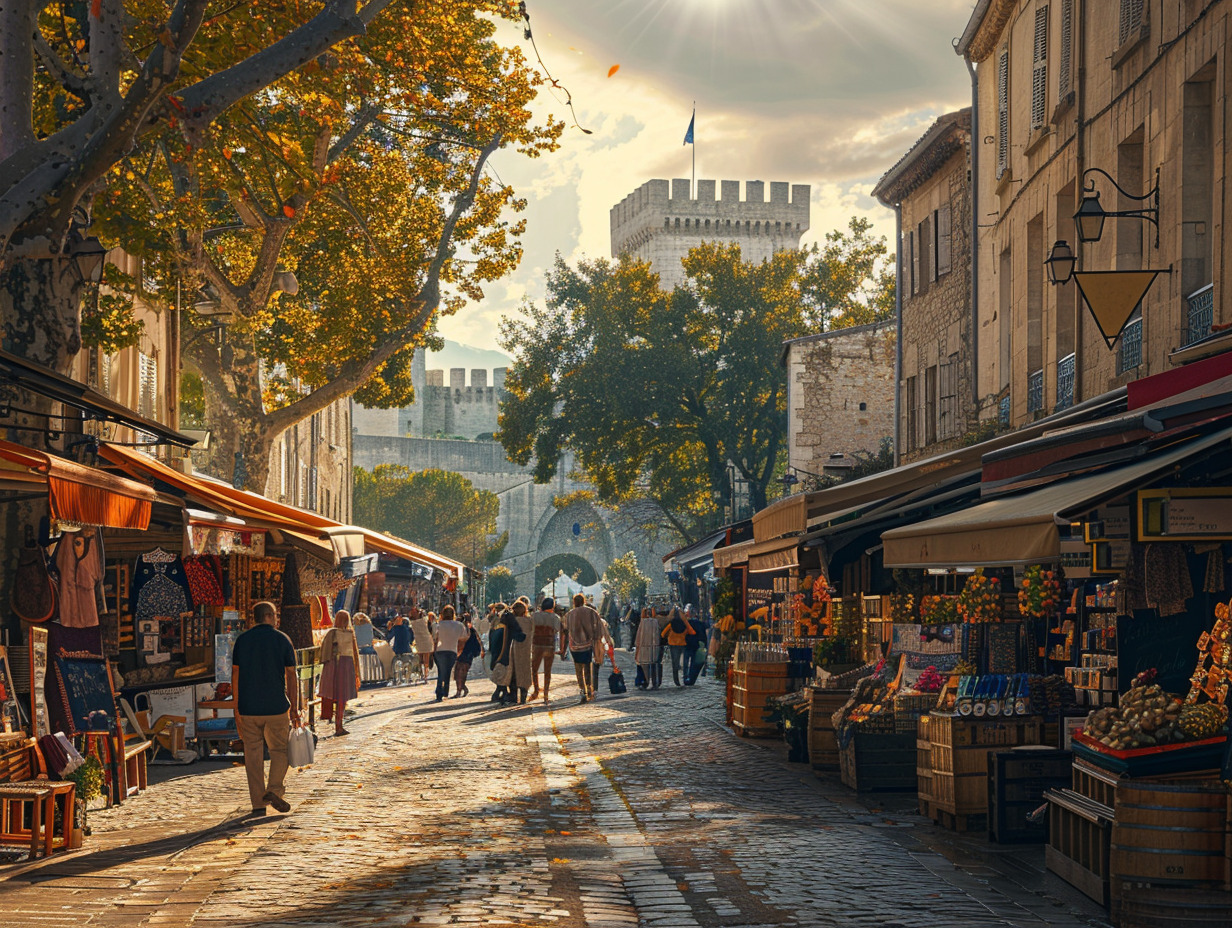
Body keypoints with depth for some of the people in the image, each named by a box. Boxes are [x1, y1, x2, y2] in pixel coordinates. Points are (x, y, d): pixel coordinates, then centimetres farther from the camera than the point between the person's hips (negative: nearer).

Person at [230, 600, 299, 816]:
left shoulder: (242, 640, 4)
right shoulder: (282, 640, -1)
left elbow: (235, 675, 4)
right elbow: (291, 676, -2)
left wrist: (237, 708, 9)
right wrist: (294, 708, 3)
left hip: (248, 708, 2)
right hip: (276, 707, -2)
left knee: (253, 754, 7)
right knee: (279, 750, 12)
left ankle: (258, 802, 5)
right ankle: (274, 790, -7)